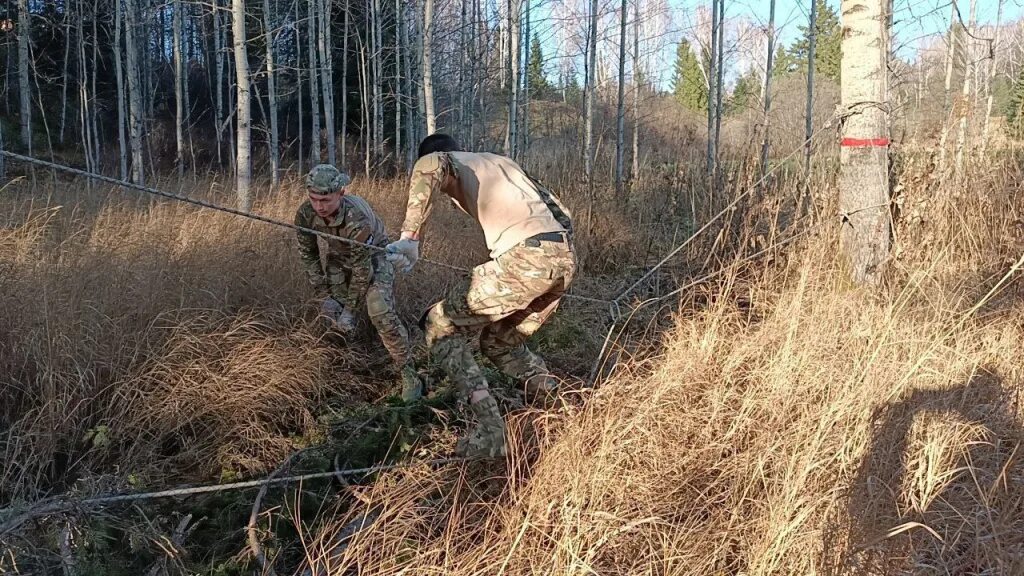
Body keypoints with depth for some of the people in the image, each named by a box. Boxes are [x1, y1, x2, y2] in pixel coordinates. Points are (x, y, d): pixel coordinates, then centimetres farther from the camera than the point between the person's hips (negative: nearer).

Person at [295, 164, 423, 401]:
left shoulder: (357, 219, -40)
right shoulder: (305, 214, -24)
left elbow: (362, 270, -31)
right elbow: (308, 255, -8)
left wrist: (350, 309, -23)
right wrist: (325, 296, -10)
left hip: (373, 255, -6)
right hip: (338, 256, 6)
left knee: (380, 311, -24)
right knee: (332, 312, -1)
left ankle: (409, 375, -13)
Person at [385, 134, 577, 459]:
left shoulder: (453, 163, 13)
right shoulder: (503, 163, 34)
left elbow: (429, 166, -15)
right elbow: (562, 215, 31)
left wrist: (410, 237, -17)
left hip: (524, 258, -8)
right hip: (564, 259, 8)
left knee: (440, 327, 7)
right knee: (501, 343, 25)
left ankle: (489, 432, -5)